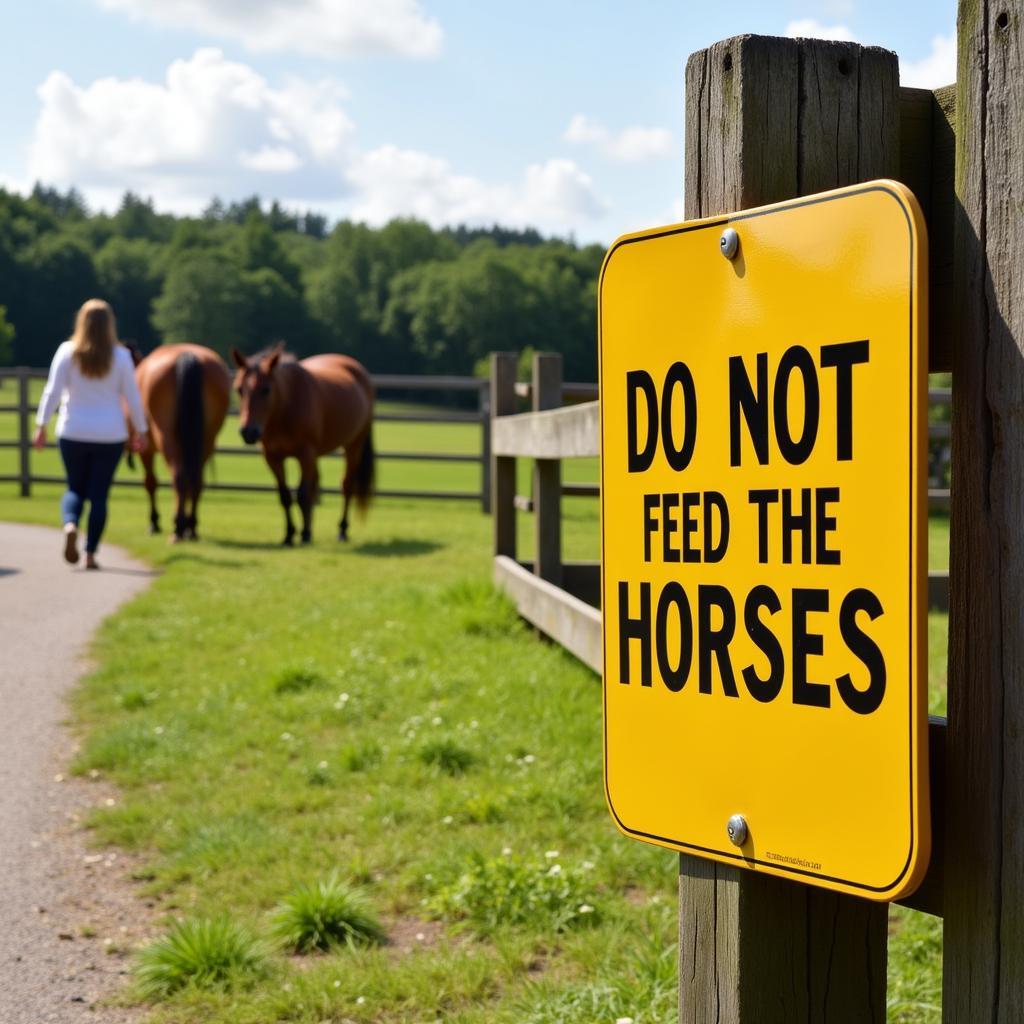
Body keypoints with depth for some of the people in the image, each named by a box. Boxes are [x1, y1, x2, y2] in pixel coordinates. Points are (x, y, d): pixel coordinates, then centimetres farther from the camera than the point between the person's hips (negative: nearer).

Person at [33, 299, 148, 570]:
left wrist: (41, 424, -2)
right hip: (110, 435, 0)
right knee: (99, 494, 7)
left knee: (75, 489, 15)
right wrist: (141, 430, 9)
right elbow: (132, 397, -1)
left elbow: (52, 391, -8)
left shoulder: (67, 352, -5)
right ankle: (91, 553, 4)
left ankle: (70, 524, -15)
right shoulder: (121, 355, -5)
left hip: (73, 433, 1)